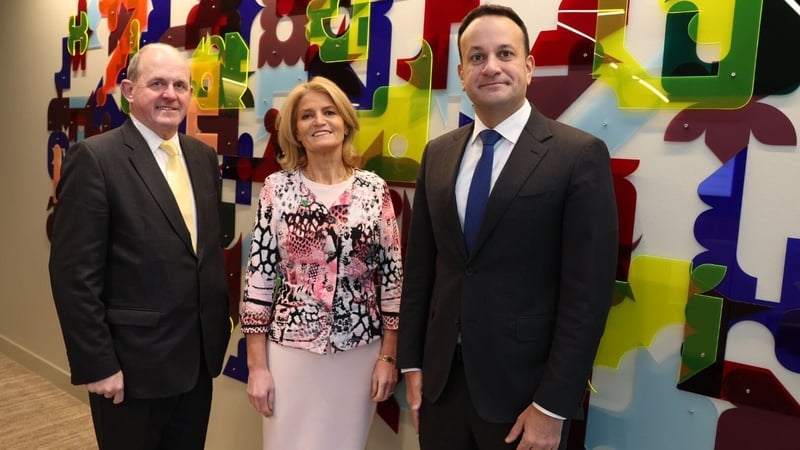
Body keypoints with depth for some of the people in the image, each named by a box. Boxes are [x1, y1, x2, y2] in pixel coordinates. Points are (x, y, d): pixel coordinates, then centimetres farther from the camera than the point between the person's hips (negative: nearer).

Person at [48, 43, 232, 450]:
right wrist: (97, 364, -15)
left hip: (199, 356, 6)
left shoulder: (204, 156, 7)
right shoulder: (94, 157, -12)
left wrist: (220, 325, 10)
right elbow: (74, 273, -14)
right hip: (132, 362, -6)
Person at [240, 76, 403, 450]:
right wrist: (257, 365, -5)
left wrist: (388, 356, 0)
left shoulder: (374, 189, -2)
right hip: (291, 350, -1)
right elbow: (258, 277, -4)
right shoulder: (277, 188, -4)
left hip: (359, 353, 1)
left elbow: (392, 275, 1)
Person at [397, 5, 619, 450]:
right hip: (442, 378, 4)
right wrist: (412, 361, 7)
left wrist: (553, 405, -13)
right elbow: (420, 265, 7)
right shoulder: (438, 154, 4)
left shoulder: (580, 155, -10)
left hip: (524, 385, -4)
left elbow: (588, 291, -13)